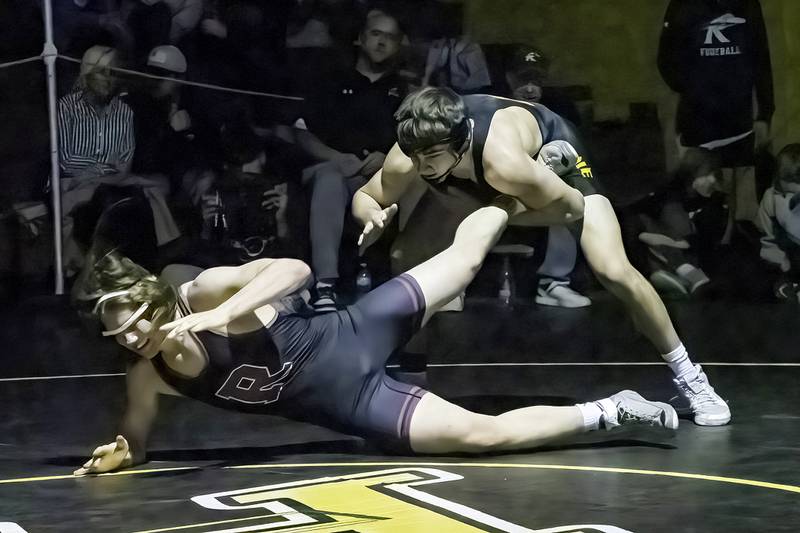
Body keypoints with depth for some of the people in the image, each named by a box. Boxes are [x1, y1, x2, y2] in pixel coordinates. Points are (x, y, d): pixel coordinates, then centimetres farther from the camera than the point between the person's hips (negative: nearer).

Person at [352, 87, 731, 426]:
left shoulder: (503, 161, -47)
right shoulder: (405, 161, -34)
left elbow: (571, 205, -30)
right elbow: (365, 198, -12)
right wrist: (374, 219, -35)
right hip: (475, 182, 5)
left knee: (614, 272, -19)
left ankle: (688, 376, 0)